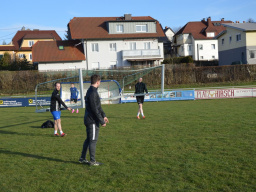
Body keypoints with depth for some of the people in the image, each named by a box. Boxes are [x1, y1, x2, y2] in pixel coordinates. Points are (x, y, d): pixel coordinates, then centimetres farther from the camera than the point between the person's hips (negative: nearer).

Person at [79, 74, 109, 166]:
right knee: (93, 140, -2)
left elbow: (98, 106, 21)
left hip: (88, 120, 10)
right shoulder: (92, 93, -19)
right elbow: (95, 109, -21)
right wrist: (102, 121, -17)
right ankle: (92, 161, 7)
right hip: (92, 121, -10)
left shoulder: (90, 91, 14)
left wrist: (103, 115, 18)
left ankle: (82, 158, 25)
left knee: (89, 139, 17)